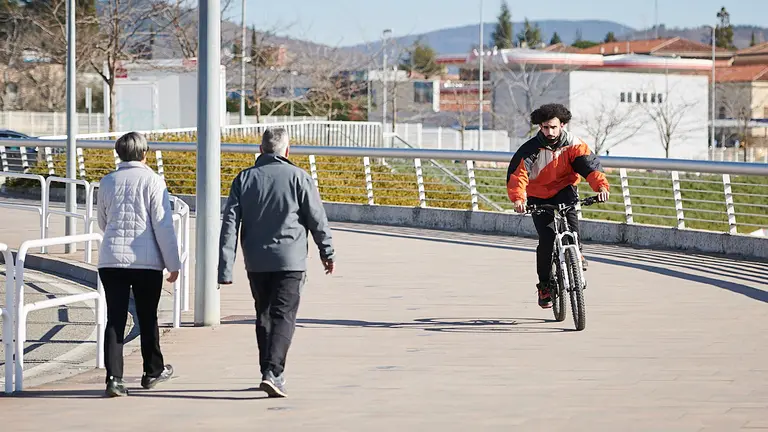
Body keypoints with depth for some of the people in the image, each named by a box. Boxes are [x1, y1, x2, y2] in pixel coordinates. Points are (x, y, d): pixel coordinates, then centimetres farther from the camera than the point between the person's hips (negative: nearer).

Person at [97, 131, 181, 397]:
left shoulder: (107, 182, 7)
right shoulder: (153, 181, -6)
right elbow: (163, 226, -8)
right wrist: (173, 263, -3)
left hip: (111, 259, 3)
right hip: (146, 260, -3)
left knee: (115, 318, 1)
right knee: (147, 317, 13)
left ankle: (114, 378, -9)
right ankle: (153, 371, 28)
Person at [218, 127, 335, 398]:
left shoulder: (244, 179, 4)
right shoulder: (298, 177, -4)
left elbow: (229, 224, -1)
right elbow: (317, 219, 0)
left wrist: (225, 269, -1)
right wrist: (327, 252, 14)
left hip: (256, 262, 3)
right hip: (290, 260, -3)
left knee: (264, 317, 16)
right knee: (283, 317, -6)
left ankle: (271, 373, 21)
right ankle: (272, 373, -21)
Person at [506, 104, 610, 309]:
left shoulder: (573, 145, -12)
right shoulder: (531, 149, -18)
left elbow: (590, 164, -22)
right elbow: (517, 173, -27)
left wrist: (601, 185, -41)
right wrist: (518, 197, -45)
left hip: (563, 190, 1)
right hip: (538, 198, -1)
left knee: (569, 202, -34)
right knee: (546, 239, -14)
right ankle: (544, 285, 3)